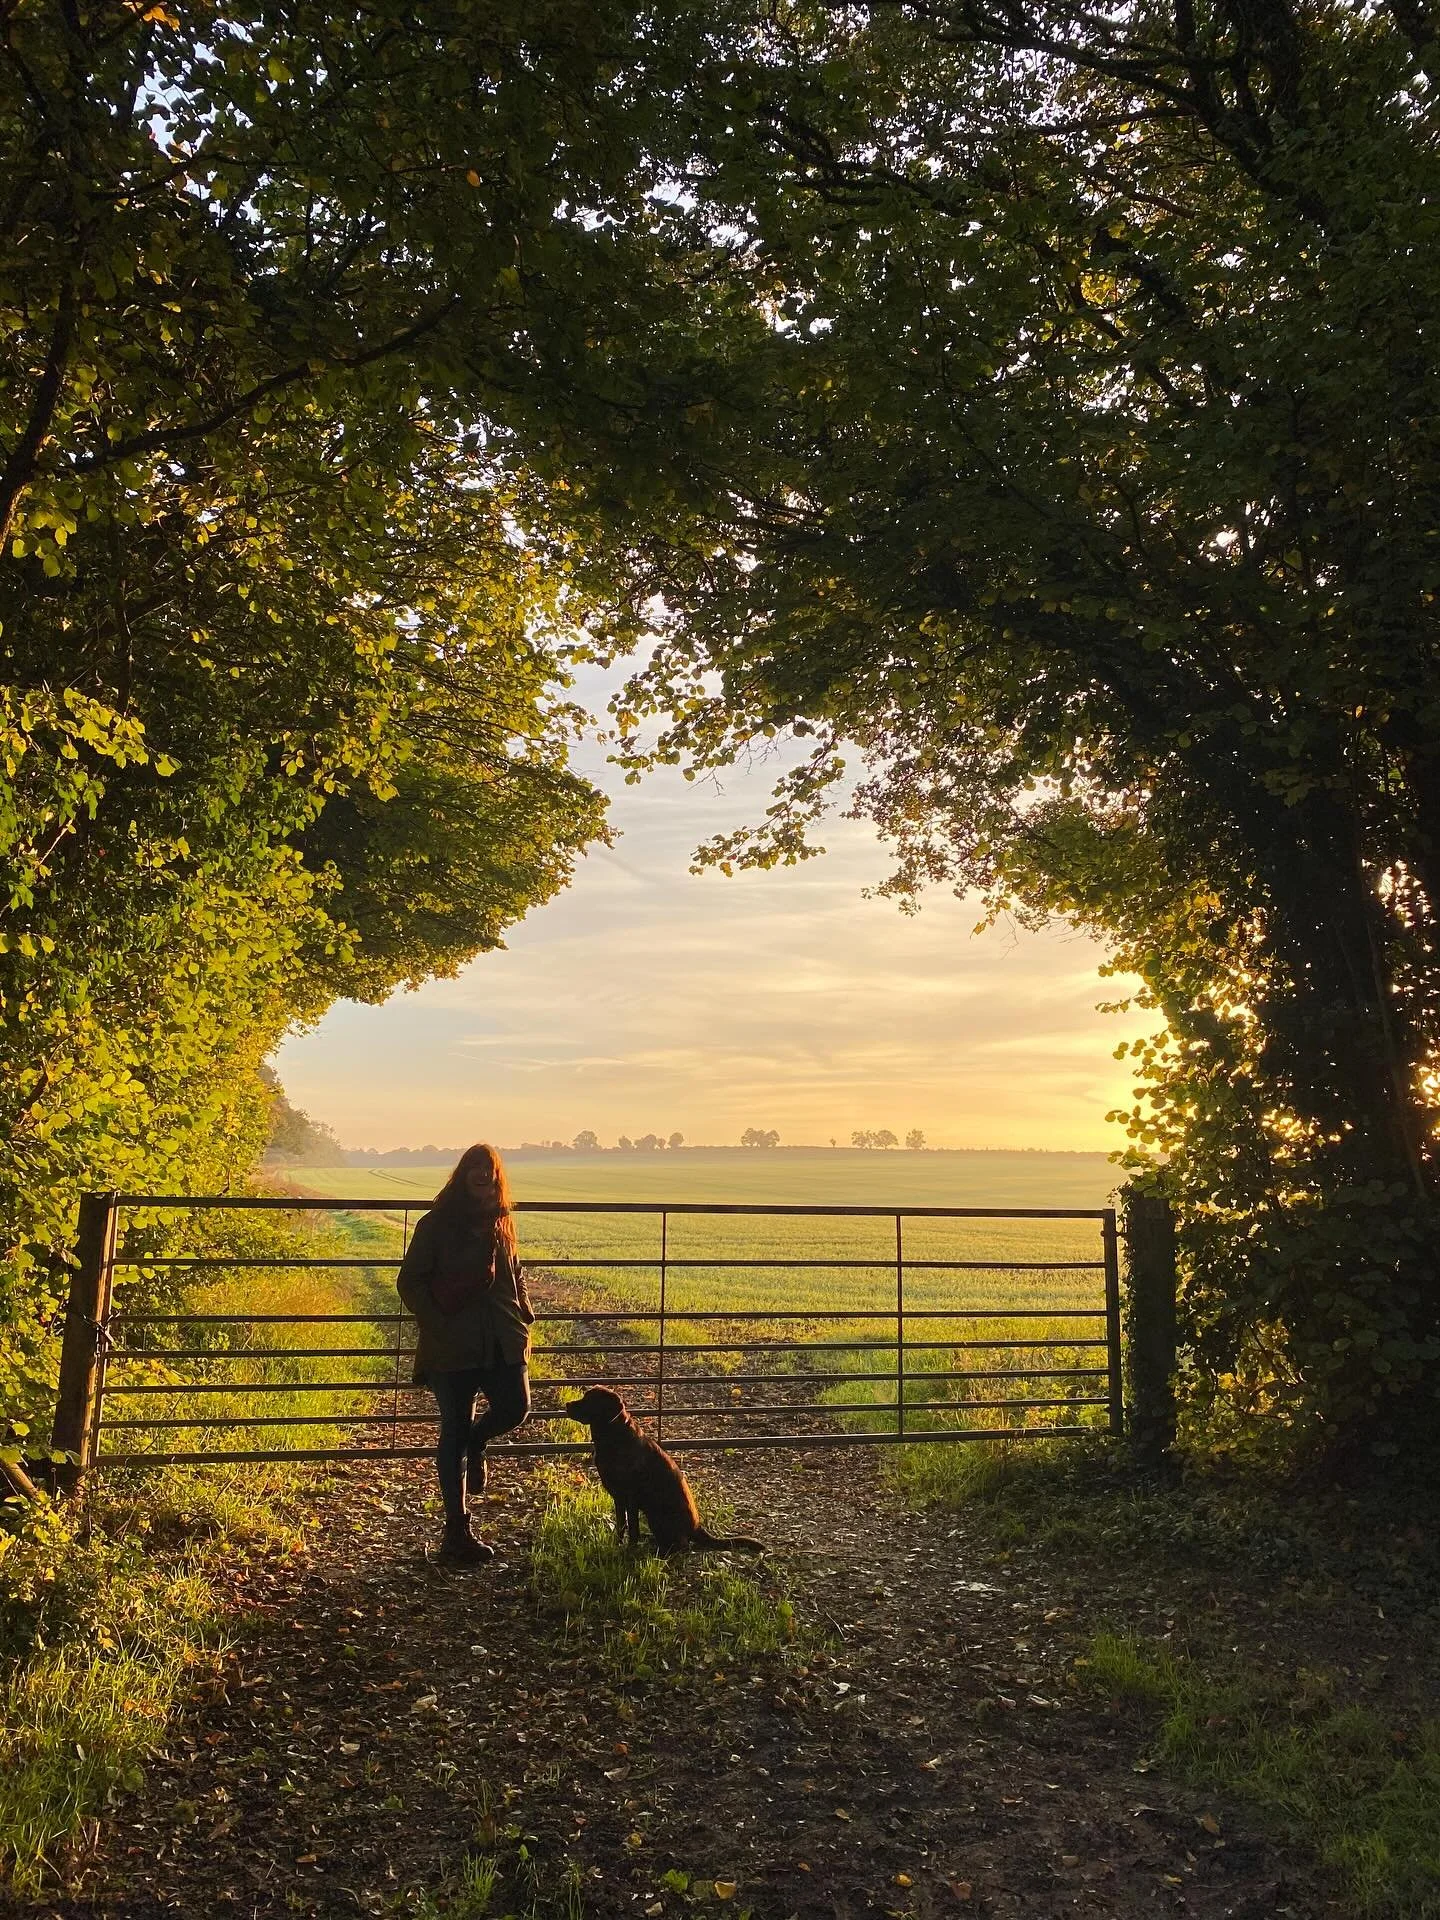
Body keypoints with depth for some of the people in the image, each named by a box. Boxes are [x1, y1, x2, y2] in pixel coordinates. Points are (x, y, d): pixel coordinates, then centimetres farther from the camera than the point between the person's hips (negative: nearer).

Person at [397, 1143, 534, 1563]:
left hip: (502, 1341, 4)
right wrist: (438, 1327, -12)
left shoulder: (501, 1223, 11)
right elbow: (410, 1282, -4)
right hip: (453, 1346, -4)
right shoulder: (437, 1225, -4)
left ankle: (475, 1441, 26)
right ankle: (457, 1532, 11)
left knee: (515, 1405, -10)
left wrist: (524, 1316, 10)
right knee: (454, 1433, 2)